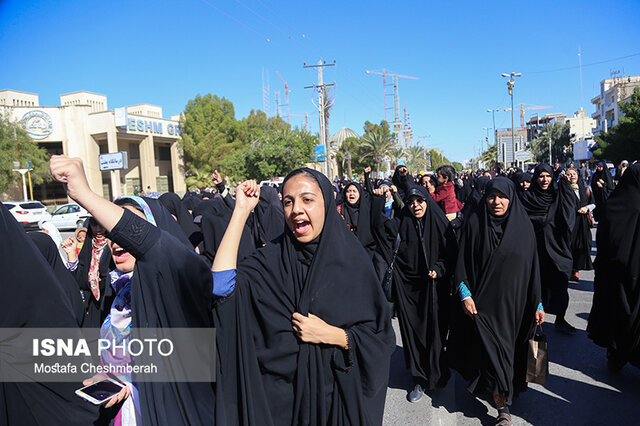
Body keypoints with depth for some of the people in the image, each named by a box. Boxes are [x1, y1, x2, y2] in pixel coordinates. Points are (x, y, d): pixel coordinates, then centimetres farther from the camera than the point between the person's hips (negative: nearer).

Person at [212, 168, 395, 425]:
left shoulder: (351, 260, -11)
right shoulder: (272, 258, -8)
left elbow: (381, 337, -8)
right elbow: (221, 286, -26)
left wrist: (331, 335, -21)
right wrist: (241, 211, -23)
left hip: (341, 392, -1)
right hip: (287, 392, 1)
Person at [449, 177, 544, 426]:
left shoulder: (523, 225, 0)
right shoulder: (474, 223, -4)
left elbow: (533, 265, 3)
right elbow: (462, 261, -3)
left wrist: (537, 303, 2)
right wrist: (465, 293, -12)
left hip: (513, 301, 2)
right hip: (483, 300, -2)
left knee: (509, 347, 13)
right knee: (491, 349, -2)